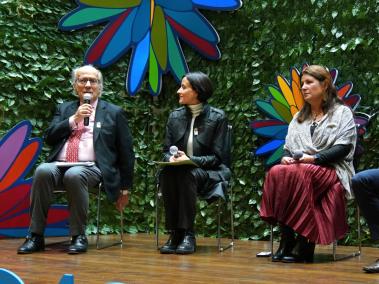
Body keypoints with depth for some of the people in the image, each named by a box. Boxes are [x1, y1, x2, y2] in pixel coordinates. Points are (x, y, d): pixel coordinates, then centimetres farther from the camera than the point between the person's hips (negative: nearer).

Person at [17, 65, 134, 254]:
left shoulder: (114, 113, 12)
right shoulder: (64, 109, 21)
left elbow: (126, 152, 11)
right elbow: (49, 138, 8)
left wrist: (125, 188, 8)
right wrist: (74, 119, -3)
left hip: (90, 167, -3)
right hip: (59, 166, 3)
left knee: (74, 175, -37)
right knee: (43, 171, -31)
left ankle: (79, 236, -23)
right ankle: (36, 236, -23)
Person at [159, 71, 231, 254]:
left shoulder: (217, 117, -4)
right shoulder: (175, 116, 9)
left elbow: (217, 157, -7)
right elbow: (166, 150, 11)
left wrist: (191, 160, -22)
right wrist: (172, 158, -14)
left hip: (209, 174, -3)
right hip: (180, 171, 4)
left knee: (187, 174, -36)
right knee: (166, 174, -31)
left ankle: (187, 234, -29)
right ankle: (174, 233, -25)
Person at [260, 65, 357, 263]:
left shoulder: (342, 113, 9)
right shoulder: (300, 116, 27)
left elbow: (344, 147, -4)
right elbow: (288, 146, 21)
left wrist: (314, 158, -17)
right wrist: (286, 157, -4)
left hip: (331, 171, -4)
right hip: (300, 168, 5)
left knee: (295, 174, -37)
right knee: (276, 172, -31)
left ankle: (303, 243, -30)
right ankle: (287, 239, -31)